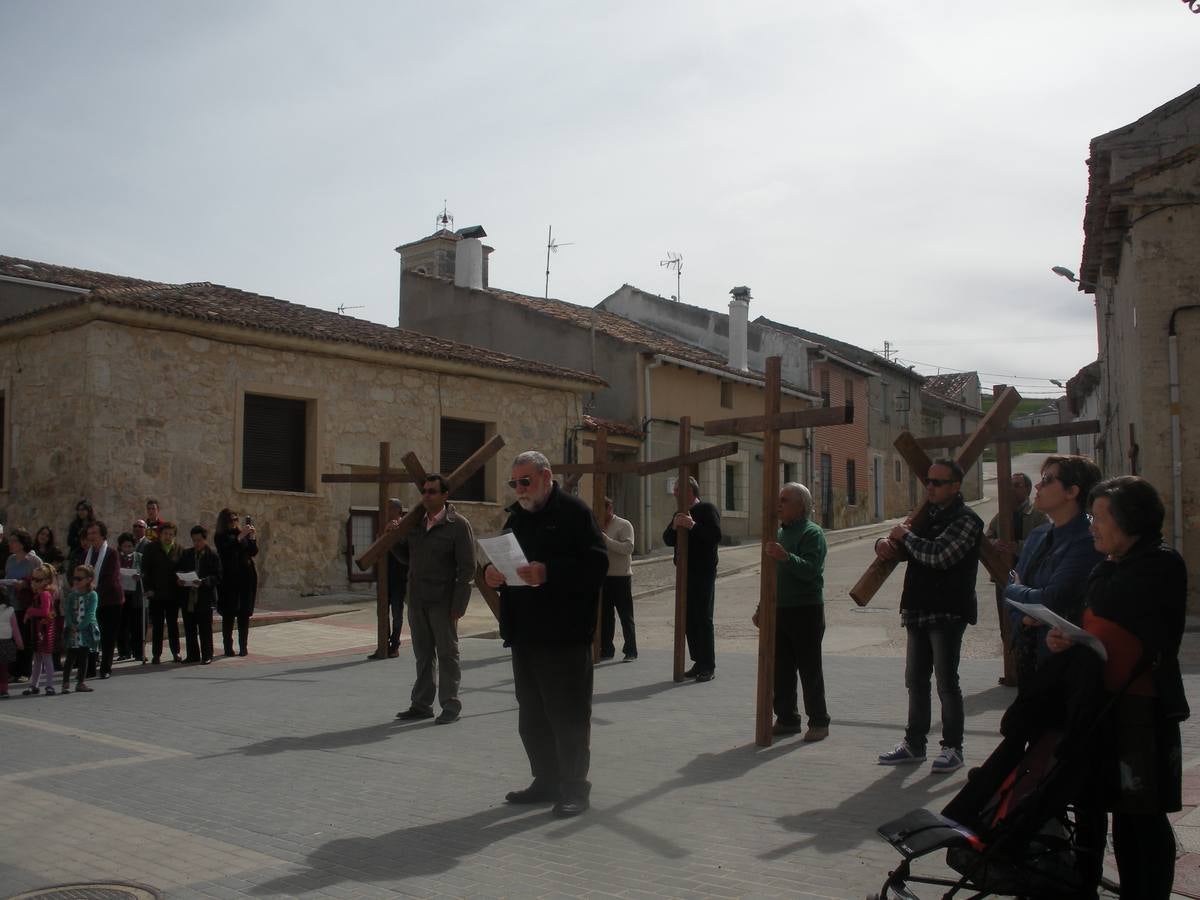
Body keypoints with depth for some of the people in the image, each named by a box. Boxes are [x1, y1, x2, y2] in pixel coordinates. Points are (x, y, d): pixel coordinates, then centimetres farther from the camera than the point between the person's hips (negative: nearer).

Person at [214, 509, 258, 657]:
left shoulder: (242, 532, 10)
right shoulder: (220, 537, 0)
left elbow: (253, 552, 8)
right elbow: (227, 549, -18)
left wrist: (253, 537, -6)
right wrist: (240, 536, -22)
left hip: (246, 577, 3)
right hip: (229, 579, -3)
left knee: (244, 614, 3)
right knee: (228, 614, -1)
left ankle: (243, 647, 7)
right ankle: (228, 647, 3)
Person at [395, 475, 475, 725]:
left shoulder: (458, 524, -7)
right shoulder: (416, 522, 12)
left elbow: (467, 568, -10)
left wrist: (458, 605, -15)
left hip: (443, 601, -6)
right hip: (417, 600, 6)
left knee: (447, 653, 3)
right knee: (423, 654, 12)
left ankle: (450, 706, 10)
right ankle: (422, 704, 19)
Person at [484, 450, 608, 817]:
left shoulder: (574, 512, -8)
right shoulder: (516, 517, 16)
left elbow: (596, 564, -18)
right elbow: (503, 560, 22)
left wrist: (548, 573, -28)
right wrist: (492, 572, -1)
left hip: (564, 636, -8)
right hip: (524, 635, 8)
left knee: (568, 715, -1)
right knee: (531, 715, 15)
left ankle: (574, 786, 11)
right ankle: (546, 781, 27)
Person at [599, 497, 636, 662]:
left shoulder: (624, 525, -6)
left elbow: (629, 548, -18)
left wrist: (606, 540, -22)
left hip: (621, 576, -6)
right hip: (603, 577, 6)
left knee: (626, 616, 1)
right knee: (605, 616, 9)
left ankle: (630, 651, 7)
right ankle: (606, 649, 17)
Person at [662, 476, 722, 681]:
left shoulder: (707, 509, -6)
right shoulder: (679, 514, 17)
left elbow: (716, 536, -17)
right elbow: (668, 540, 10)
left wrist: (693, 526, -23)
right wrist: (674, 526, -8)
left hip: (703, 574, -7)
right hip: (685, 573, 7)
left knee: (703, 619, -6)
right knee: (689, 619, 8)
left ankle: (708, 667, -1)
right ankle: (698, 663, 16)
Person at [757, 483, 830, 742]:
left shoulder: (812, 533, -9)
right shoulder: (780, 534, 17)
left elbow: (810, 569, -24)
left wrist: (786, 558, -38)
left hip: (806, 612, -8)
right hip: (780, 611, 8)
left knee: (809, 670, -2)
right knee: (780, 669, 10)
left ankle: (819, 723, 7)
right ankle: (787, 719, 19)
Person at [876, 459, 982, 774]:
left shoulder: (965, 520, -11)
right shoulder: (927, 515, 15)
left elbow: (939, 555, -25)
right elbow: (901, 547, 21)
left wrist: (906, 536, -11)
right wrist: (885, 542, -3)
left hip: (948, 612, -8)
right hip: (919, 610, 8)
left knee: (946, 682, -2)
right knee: (915, 680, 13)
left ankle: (953, 748, 9)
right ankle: (914, 743, 23)